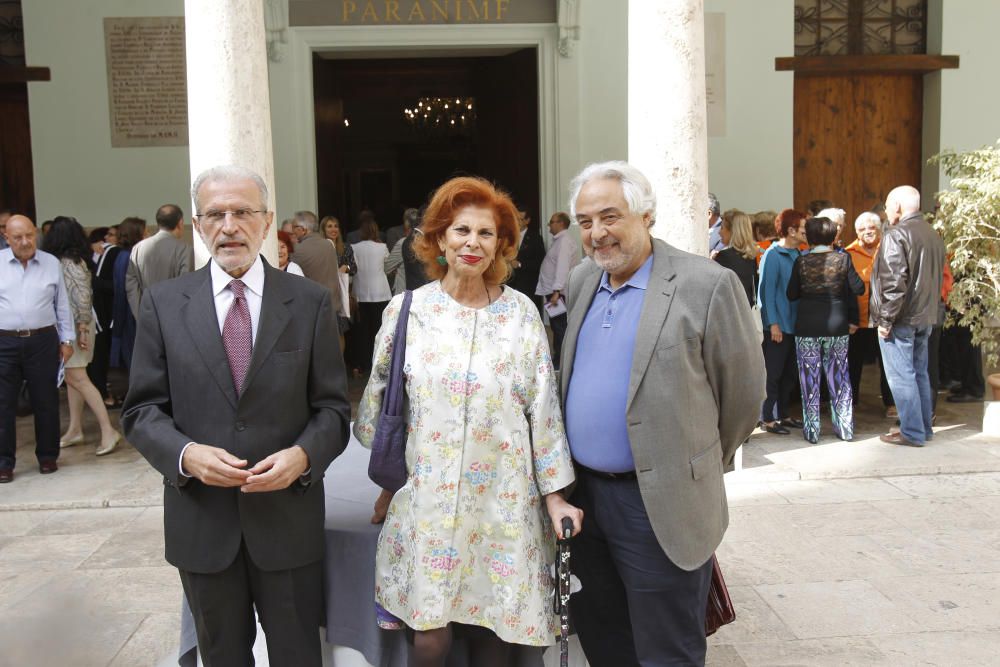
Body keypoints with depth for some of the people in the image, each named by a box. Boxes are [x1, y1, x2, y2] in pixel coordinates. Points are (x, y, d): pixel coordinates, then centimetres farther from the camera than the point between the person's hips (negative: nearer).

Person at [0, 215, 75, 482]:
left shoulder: (51, 263, 5)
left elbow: (62, 305, 9)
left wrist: (67, 339, 7)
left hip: (42, 341, 1)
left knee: (46, 401, 7)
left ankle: (47, 456, 21)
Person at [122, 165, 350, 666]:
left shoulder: (310, 302, -1)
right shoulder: (162, 303, 1)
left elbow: (333, 408, 0)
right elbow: (142, 409, 1)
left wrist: (303, 455, -19)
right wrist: (185, 454, -18)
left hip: (288, 516, -1)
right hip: (200, 520, 1)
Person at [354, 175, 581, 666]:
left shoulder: (521, 313, 0)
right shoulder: (406, 310, 0)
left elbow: (543, 407, 2)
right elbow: (378, 402, 8)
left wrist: (555, 495, 2)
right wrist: (388, 481, 11)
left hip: (505, 501, 1)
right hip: (426, 499, 0)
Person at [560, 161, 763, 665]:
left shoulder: (708, 286, -14)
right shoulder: (580, 282, 7)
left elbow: (743, 392, -5)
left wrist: (696, 466, 7)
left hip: (659, 504, -6)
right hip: (583, 492, 6)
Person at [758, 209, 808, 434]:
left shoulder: (798, 255, 9)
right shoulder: (773, 255, -11)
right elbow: (767, 291, -14)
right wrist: (773, 323, -17)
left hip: (795, 323, 7)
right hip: (778, 326, -7)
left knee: (789, 373, 13)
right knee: (773, 373, 0)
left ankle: (783, 414, 24)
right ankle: (767, 418, 8)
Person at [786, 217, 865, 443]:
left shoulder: (801, 262, -6)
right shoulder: (843, 259, -4)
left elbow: (791, 294, 0)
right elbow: (858, 288, -5)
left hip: (807, 327, -1)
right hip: (837, 326, 2)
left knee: (810, 380, 6)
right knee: (839, 378, 12)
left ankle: (811, 431, 9)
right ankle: (845, 428, 18)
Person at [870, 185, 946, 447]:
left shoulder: (896, 235, -15)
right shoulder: (933, 235, 13)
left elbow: (893, 282, -21)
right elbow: (938, 277, 19)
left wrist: (885, 319, -16)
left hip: (900, 319, -9)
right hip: (925, 317, 9)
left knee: (901, 376, -2)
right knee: (919, 373, 16)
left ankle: (912, 433, 2)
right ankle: (924, 427, 24)